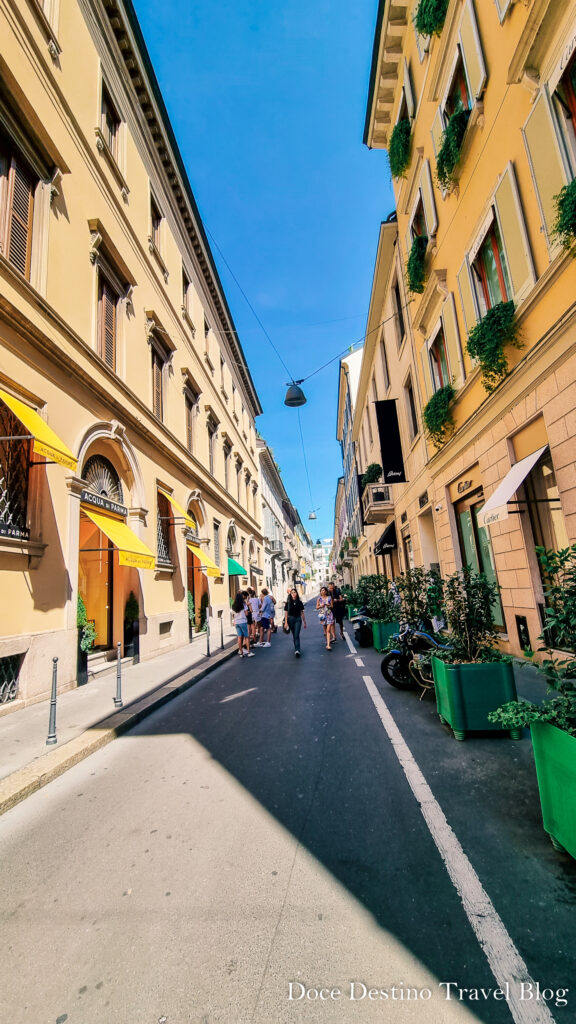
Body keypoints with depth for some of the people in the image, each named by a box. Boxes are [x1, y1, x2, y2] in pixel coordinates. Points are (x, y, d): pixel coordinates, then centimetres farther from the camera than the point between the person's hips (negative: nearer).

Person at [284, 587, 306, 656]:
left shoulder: (299, 603, 1)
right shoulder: (288, 603, -1)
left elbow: (302, 613, 7)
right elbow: (286, 613, -1)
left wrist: (304, 622, 10)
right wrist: (286, 622, -8)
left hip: (298, 619, -1)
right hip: (291, 619, 1)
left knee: (297, 635, -13)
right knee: (294, 635, 11)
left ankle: (297, 650, -21)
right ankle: (297, 648, 28)